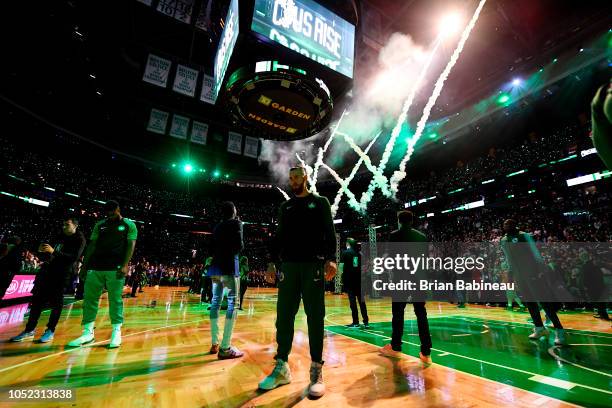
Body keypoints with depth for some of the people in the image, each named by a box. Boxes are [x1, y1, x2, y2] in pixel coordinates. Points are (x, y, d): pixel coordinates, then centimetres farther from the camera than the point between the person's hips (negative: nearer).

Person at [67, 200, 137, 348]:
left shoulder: (129, 225, 3)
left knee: (115, 300, -2)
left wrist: (125, 265, -14)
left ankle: (116, 332, 8)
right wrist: (84, 264, 7)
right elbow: (92, 245, 15)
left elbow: (131, 245, -4)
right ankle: (88, 333, 18)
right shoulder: (100, 225, 15)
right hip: (95, 266, 5)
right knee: (89, 298, 6)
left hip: (115, 268, -4)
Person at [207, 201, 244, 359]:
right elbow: (239, 246, -11)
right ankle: (225, 348, -9)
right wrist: (237, 248, 8)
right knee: (232, 303, -6)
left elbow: (212, 248, 17)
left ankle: (215, 344, 18)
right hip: (229, 267, -8)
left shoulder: (217, 227, 17)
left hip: (215, 267, 8)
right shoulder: (236, 223, -2)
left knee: (216, 302, 11)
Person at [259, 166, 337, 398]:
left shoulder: (320, 202, 9)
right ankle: (282, 368, 17)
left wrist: (330, 259, -13)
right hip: (288, 264, 4)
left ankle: (316, 371, 12)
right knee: (284, 316, 4)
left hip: (313, 264, -3)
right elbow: (279, 236, 16)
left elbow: (329, 233, 0)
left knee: (315, 317, 1)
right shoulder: (285, 206, 19)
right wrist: (273, 261, 6)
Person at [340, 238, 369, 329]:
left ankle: (356, 322, 5)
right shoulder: (359, 253, 9)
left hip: (349, 279, -4)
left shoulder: (345, 252, -4)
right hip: (359, 279, 4)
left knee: (352, 300, 1)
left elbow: (341, 265, -9)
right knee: (361, 300, 10)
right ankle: (366, 322, 13)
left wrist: (341, 271, 8)